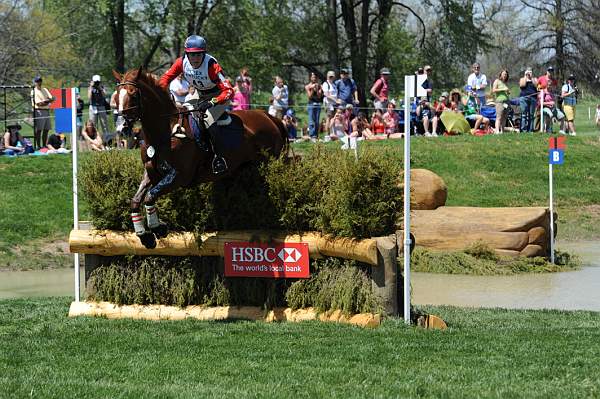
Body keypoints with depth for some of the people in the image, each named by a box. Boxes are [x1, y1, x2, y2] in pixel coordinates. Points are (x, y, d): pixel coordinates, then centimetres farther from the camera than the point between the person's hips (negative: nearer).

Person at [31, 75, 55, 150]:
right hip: (39, 111, -7)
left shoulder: (45, 90, 20)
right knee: (38, 130, -9)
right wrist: (47, 101, -1)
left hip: (47, 111, 7)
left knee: (46, 130, 6)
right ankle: (38, 146, -7)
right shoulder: (34, 92, -3)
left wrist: (44, 101, -9)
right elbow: (39, 103, -13)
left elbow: (52, 98, 10)